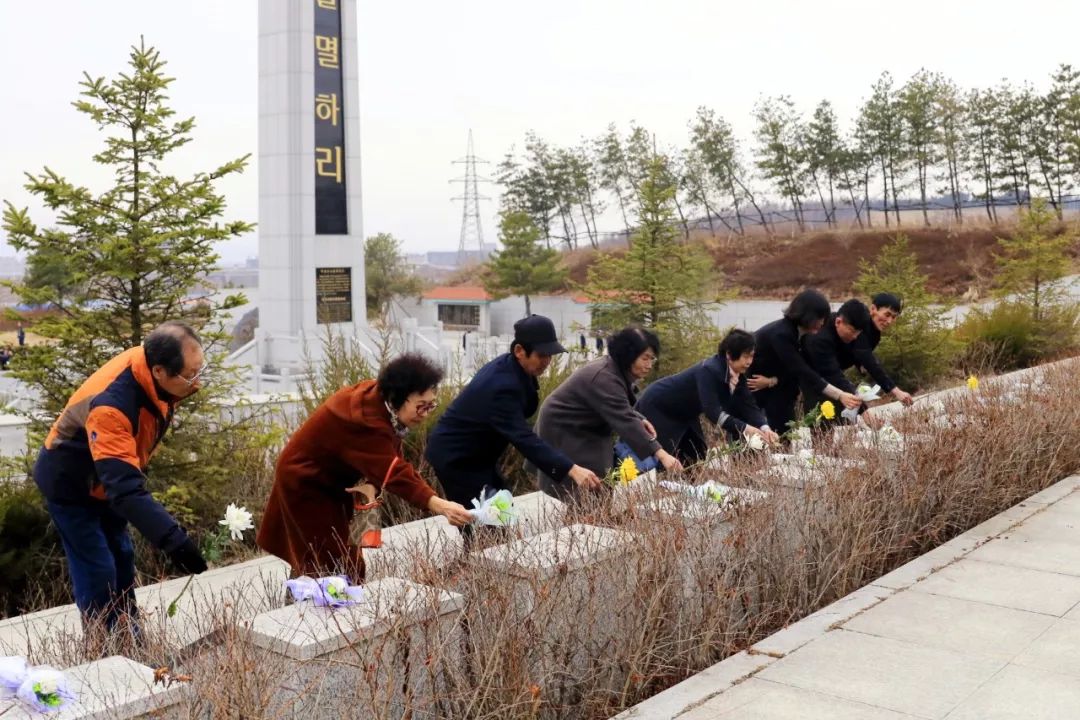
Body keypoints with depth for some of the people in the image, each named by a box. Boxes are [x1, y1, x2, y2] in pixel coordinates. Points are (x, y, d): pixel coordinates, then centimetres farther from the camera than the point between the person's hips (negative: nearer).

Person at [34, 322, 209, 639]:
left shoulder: (155, 371, -19)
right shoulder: (111, 405, -43)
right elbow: (125, 487, -48)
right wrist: (173, 540, -52)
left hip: (107, 477, 8)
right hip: (70, 485, -8)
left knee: (121, 559, 16)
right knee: (98, 571, -7)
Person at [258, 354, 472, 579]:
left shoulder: (379, 399, -9)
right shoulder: (366, 418, -37)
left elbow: (382, 463, -7)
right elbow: (394, 471, -46)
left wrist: (370, 482, -30)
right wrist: (439, 505, -56)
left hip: (331, 480, 9)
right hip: (305, 482, -9)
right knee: (329, 563, -8)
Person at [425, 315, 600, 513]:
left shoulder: (509, 366, -4)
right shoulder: (502, 385, -32)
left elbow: (526, 410, 11)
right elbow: (524, 438, -41)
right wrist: (572, 469, -48)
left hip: (475, 454, 10)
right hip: (455, 457, -10)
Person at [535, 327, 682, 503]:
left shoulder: (617, 370, -1)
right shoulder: (604, 379, -32)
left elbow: (621, 410, 12)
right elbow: (625, 422, -41)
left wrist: (640, 420, -9)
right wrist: (660, 454, -47)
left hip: (584, 430, 9)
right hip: (562, 432, -9)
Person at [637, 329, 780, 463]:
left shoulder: (738, 375, -8)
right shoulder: (709, 370, -34)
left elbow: (748, 405, -9)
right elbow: (712, 411, -41)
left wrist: (764, 427, -27)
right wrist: (744, 428, -49)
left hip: (685, 414, 9)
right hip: (657, 408, -9)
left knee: (697, 459, 6)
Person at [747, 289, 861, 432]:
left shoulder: (801, 333, -6)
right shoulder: (781, 335, -32)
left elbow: (796, 372, -4)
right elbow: (803, 372, -38)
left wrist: (771, 381, -23)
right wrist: (840, 396, -42)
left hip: (771, 390, 8)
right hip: (748, 388, -8)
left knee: (784, 432, 0)